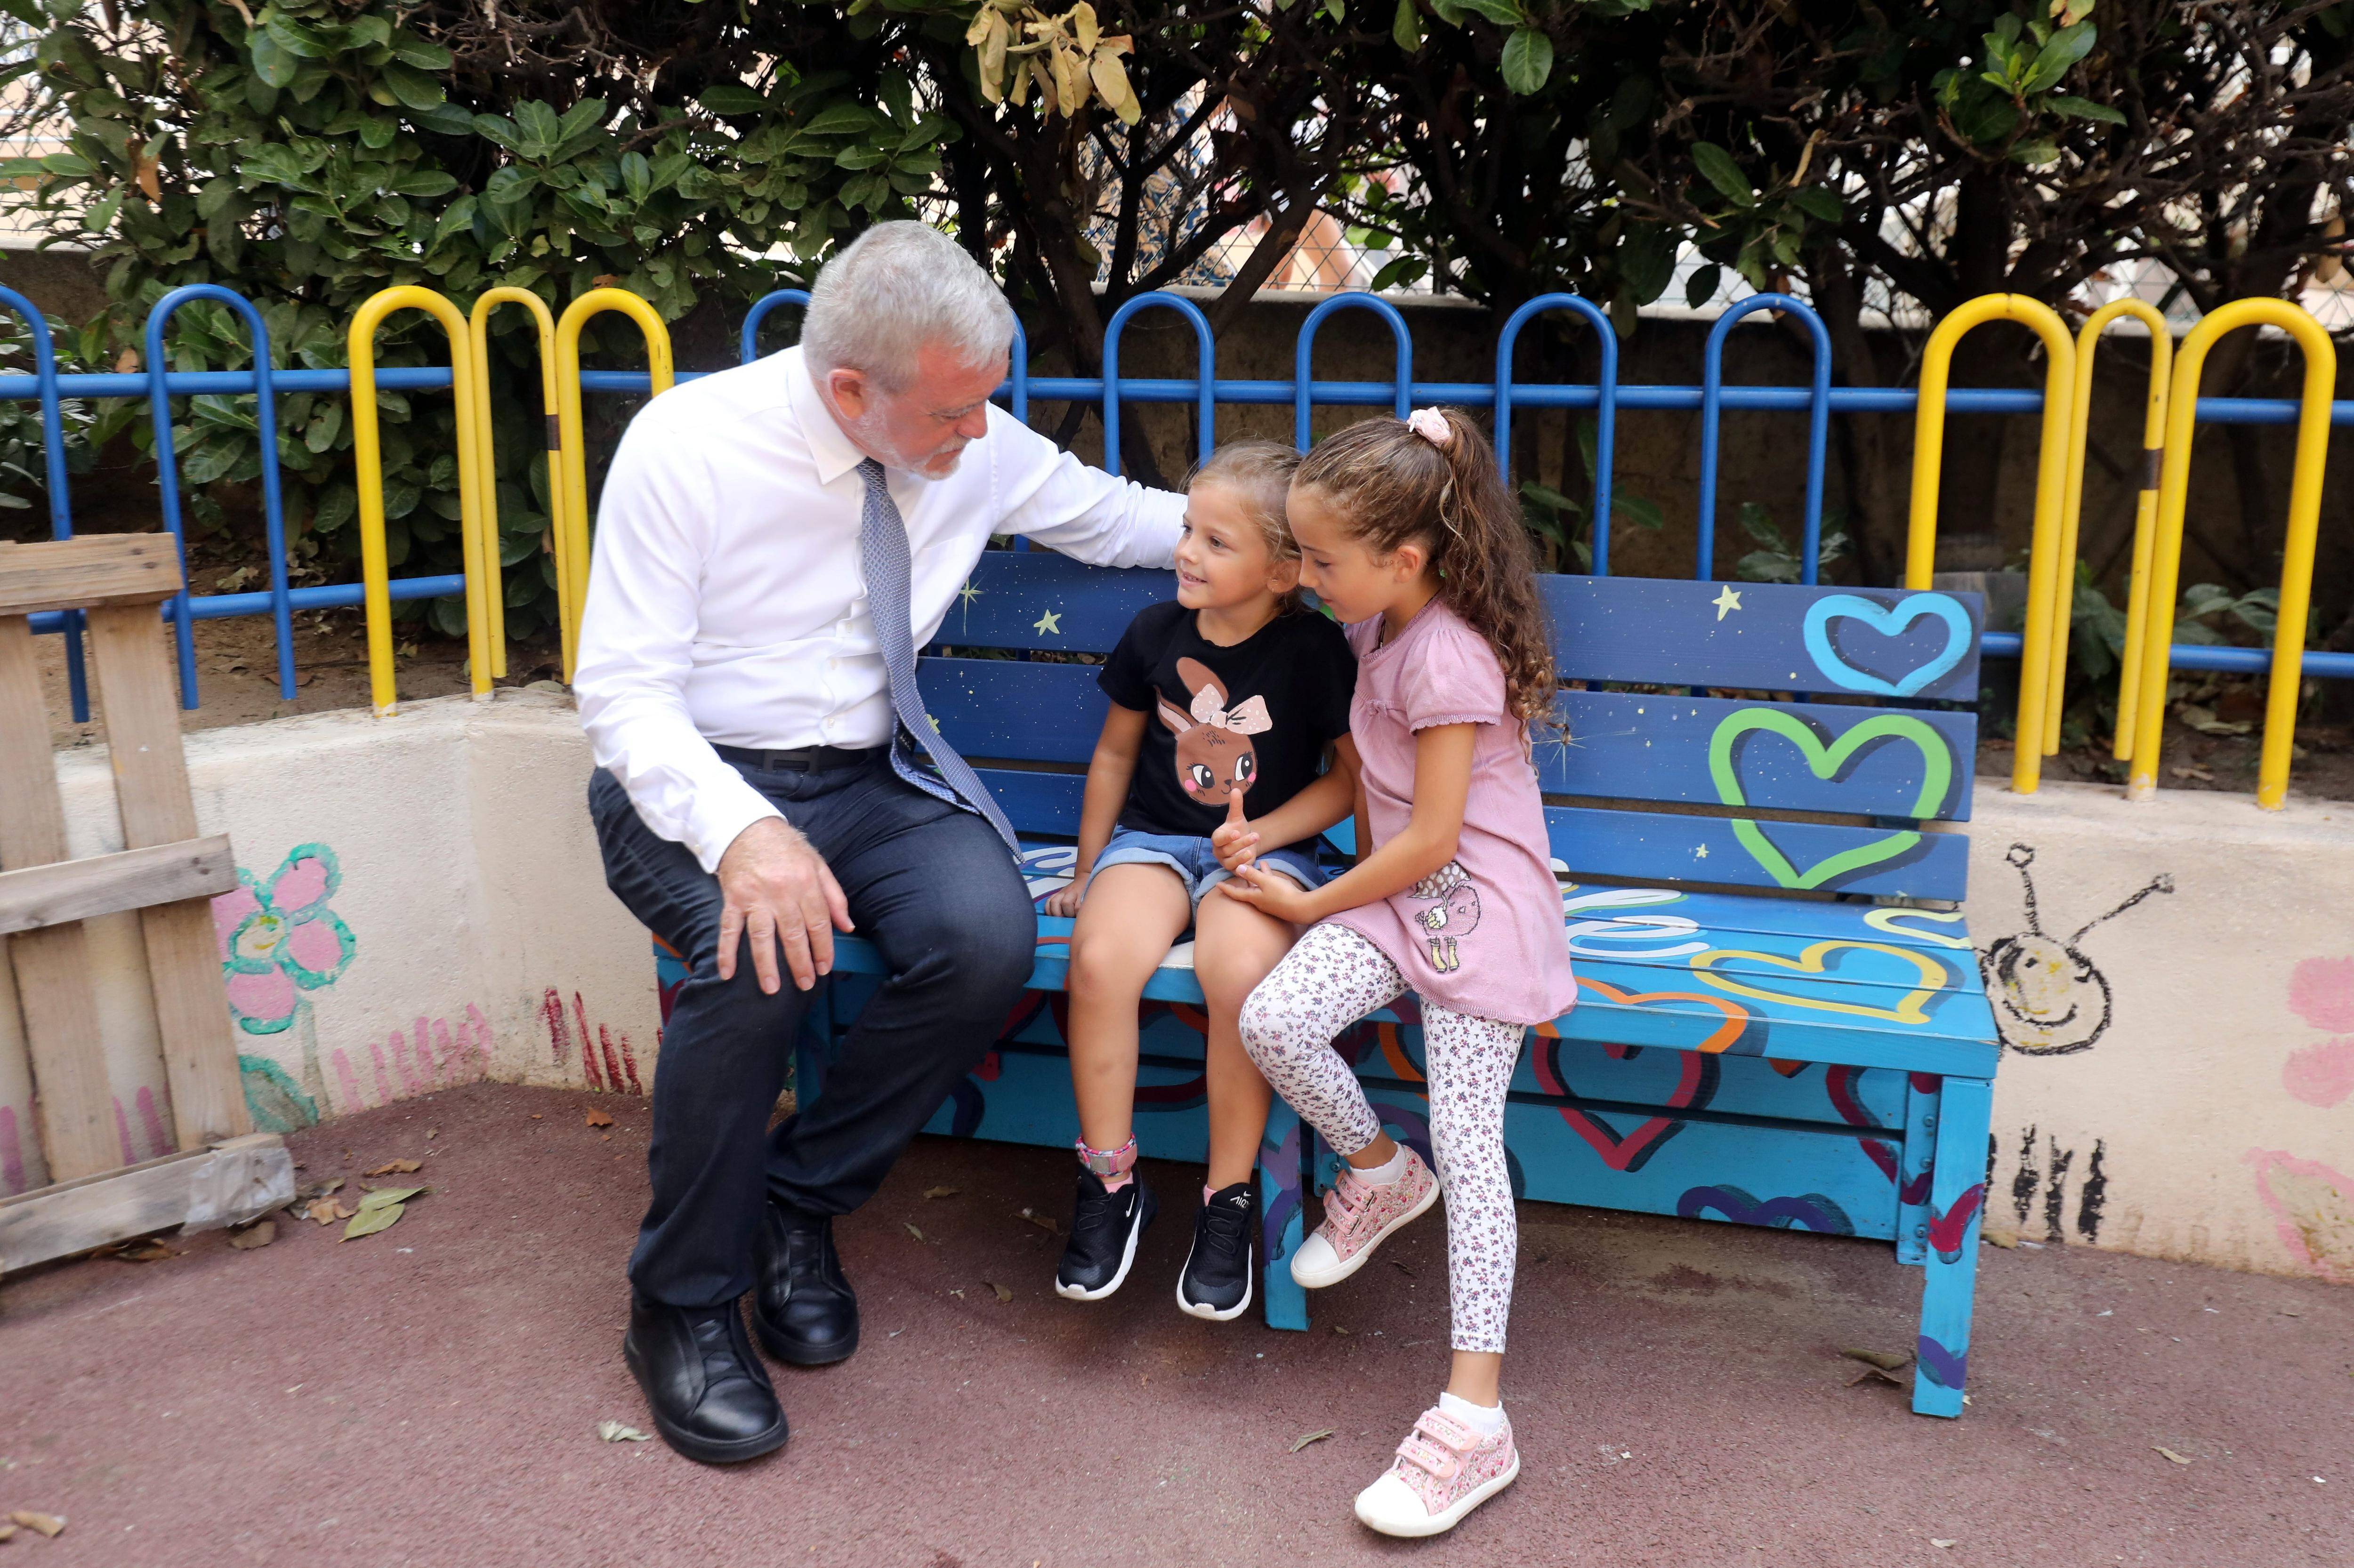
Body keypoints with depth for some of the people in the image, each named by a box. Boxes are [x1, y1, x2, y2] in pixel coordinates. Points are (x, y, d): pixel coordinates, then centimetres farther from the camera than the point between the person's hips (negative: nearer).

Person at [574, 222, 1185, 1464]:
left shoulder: (977, 447, -4)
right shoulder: (686, 447, -17)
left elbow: (1112, 518, 15)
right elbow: (622, 689, -19)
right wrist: (741, 830, -36)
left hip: (872, 776, 4)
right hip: (695, 782, -4)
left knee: (990, 936, -26)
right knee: (763, 954, -35)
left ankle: (799, 1198, -1)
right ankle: (684, 1302, -9)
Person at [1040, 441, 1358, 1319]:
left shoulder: (1316, 653, -5)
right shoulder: (1155, 634, 5)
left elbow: (1351, 776, 1)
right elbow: (1116, 753, 17)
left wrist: (1263, 835, -11)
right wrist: (1089, 866, 18)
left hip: (1264, 849, -3)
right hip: (1153, 839, 3)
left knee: (1239, 970, -34)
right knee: (1099, 957, -29)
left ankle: (1229, 1202, -14)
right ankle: (1110, 1183, -9)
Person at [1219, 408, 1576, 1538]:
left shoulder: (1447, 660, -19)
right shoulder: (1381, 628, 10)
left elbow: (1432, 839, -18)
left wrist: (1315, 904, -8)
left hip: (1478, 909, -8)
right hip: (1396, 894, 8)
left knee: (1467, 1139, -12)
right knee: (1273, 1021, -19)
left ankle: (1475, 1418, -10)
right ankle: (1376, 1170, 11)